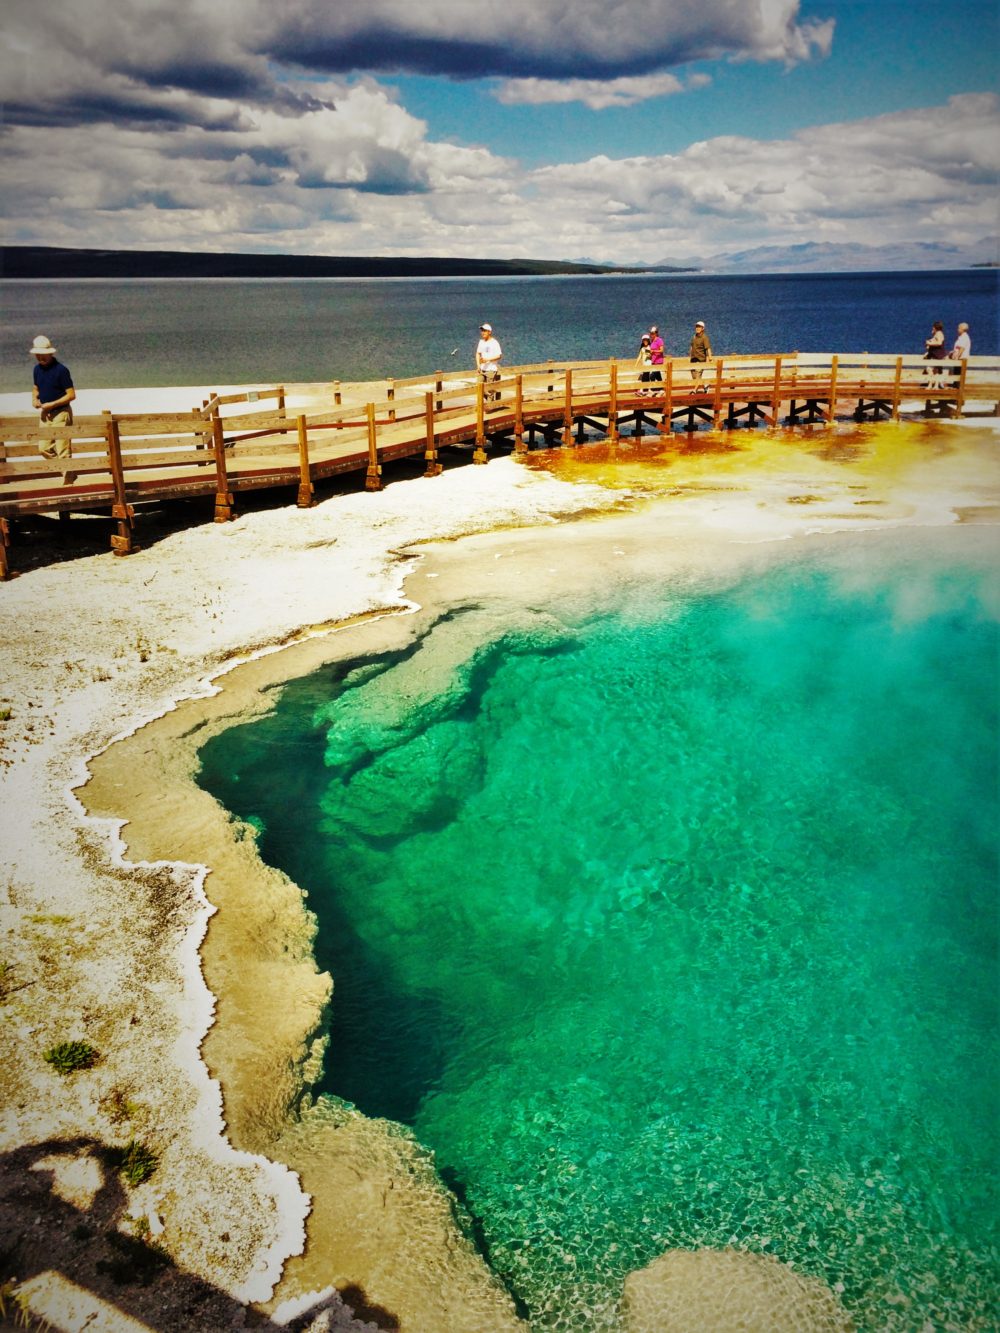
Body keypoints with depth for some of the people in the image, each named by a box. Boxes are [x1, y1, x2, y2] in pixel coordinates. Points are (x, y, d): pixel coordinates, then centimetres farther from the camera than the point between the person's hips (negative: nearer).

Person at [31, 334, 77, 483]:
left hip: (61, 413, -8)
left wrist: (51, 404, -19)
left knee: (63, 451, -6)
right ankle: (69, 473, 21)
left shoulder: (61, 370, -15)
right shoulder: (37, 369, 7)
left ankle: (67, 482, 3)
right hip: (45, 414, 8)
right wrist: (35, 399, 1)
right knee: (44, 449, 7)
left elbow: (71, 395, -16)